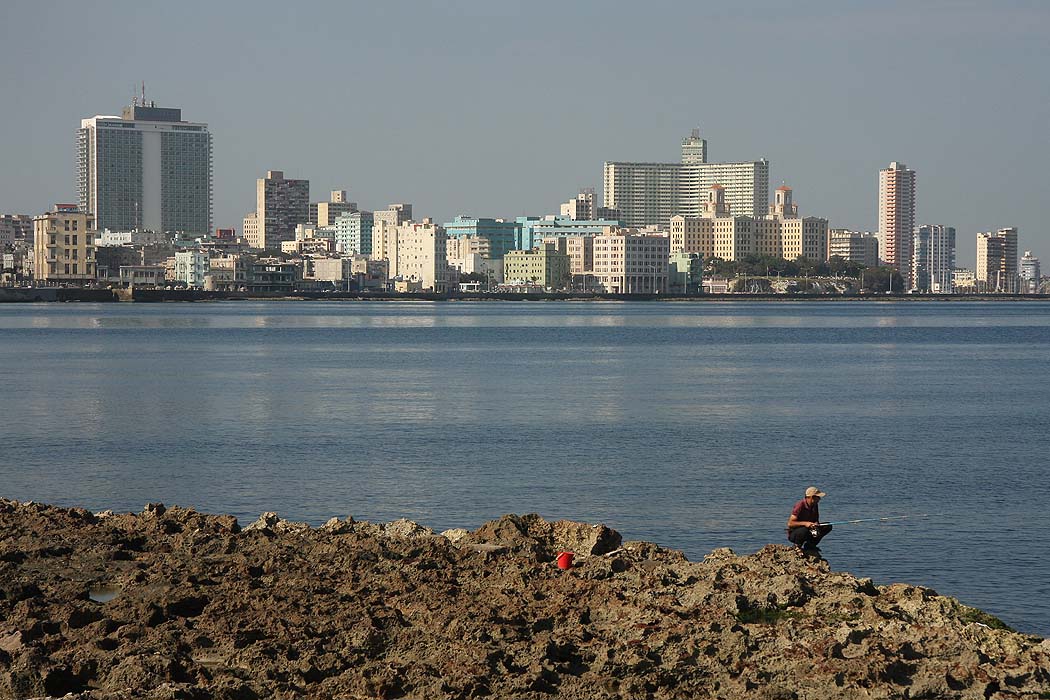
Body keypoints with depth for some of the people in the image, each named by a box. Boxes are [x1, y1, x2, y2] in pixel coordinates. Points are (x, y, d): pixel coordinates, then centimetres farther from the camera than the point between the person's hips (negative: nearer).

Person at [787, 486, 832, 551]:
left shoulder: (815, 505, 1)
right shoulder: (800, 506, -23)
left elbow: (816, 520, 13)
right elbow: (790, 524, -26)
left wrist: (816, 524, -12)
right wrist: (805, 523, -36)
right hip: (793, 534, -7)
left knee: (828, 527, -4)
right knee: (804, 530, -41)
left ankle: (810, 544, 5)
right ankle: (797, 546, -10)